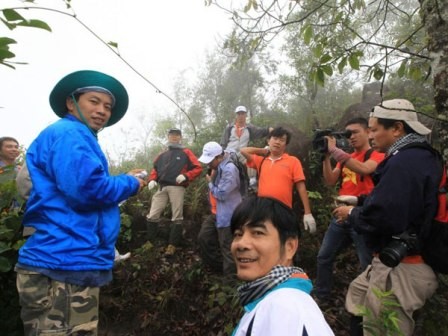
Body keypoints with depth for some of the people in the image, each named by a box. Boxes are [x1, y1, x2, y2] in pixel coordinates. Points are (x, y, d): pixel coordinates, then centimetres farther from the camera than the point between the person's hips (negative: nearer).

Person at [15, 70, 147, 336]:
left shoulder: (77, 138, 22)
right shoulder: (68, 134, -11)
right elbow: (87, 187, -25)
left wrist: (124, 181, 12)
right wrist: (130, 183, -8)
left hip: (71, 263, 11)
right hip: (65, 265, -11)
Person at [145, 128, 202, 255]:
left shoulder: (186, 153, 7)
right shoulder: (163, 154, 22)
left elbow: (198, 168, 1)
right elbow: (155, 168, 23)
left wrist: (185, 176, -14)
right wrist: (152, 180, 4)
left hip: (177, 188, -4)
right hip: (162, 188, 4)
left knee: (176, 217, 1)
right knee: (152, 216, 1)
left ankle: (172, 245, 12)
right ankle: (150, 242, 15)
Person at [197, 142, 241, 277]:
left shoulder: (229, 169, -24)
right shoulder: (219, 168, 7)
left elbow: (221, 194, -23)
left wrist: (210, 182, -9)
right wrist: (213, 177, -3)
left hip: (228, 216, -10)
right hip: (217, 213, 10)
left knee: (227, 248, 0)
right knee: (204, 237, 18)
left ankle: (230, 277, 16)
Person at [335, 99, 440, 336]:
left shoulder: (404, 161, -23)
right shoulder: (421, 156, 10)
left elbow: (378, 218, -29)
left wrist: (351, 214, -10)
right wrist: (357, 202, 7)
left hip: (400, 268, -10)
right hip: (397, 259, 10)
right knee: (358, 293, 25)